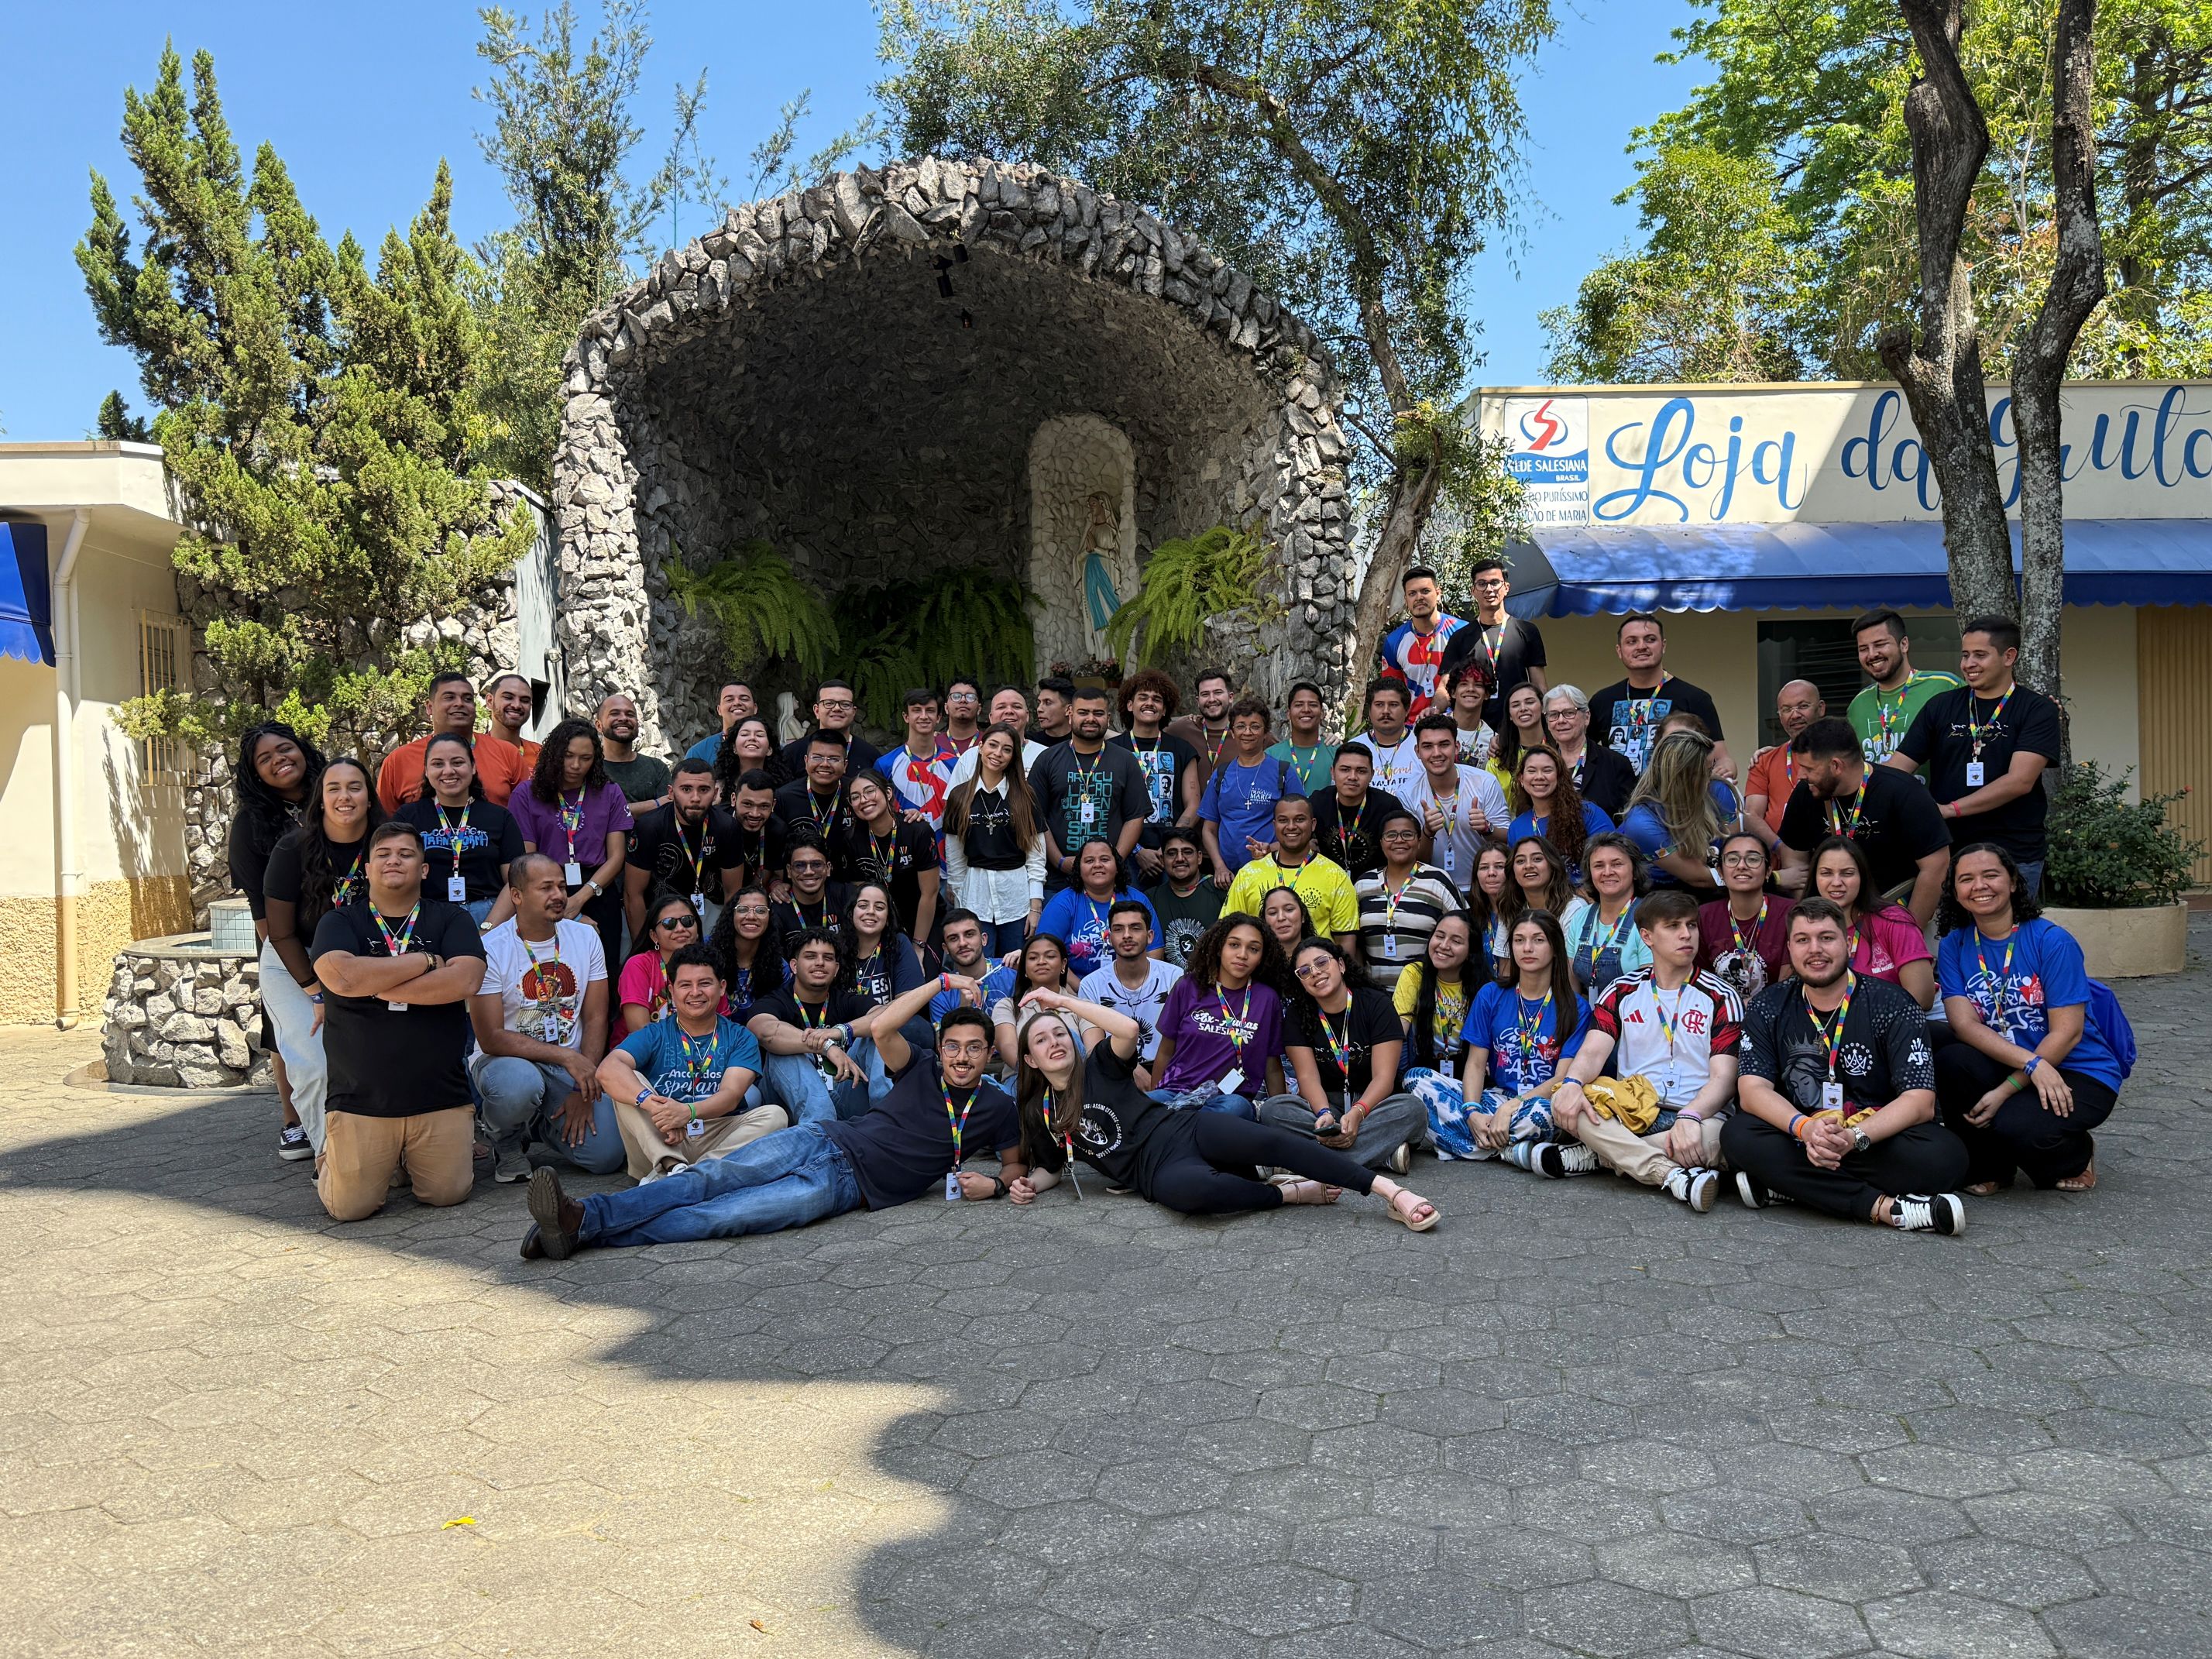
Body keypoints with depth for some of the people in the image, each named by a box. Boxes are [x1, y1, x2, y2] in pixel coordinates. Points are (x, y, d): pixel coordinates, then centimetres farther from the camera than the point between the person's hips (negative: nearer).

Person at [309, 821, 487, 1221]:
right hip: (360, 1100, 0)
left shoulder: (451, 919, 7)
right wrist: (426, 960, -10)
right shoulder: (339, 922, 6)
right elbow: (341, 977, -16)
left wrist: (375, 985, -11)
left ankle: (411, 1158, 29)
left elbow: (464, 981, -12)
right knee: (350, 1207, -3)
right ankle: (329, 1156, 30)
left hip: (441, 1097, 1)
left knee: (448, 1193, -3)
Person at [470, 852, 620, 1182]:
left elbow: (595, 1020, 2)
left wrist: (583, 1090, -10)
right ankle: (507, 1145, -4)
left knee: (607, 1155, -16)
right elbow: (491, 1038, -16)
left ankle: (545, 1123, 19)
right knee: (520, 1084, -41)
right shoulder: (490, 950, -12)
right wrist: (567, 1057, -24)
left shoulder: (585, 937, 2)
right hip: (506, 1058, -4)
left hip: (573, 1064, 4)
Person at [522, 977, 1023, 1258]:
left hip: (846, 1184, -3)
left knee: (721, 1216, -23)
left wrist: (994, 1184, -1)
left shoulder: (995, 1107, 12)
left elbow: (1017, 1162, 22)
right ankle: (579, 1215, -36)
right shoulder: (922, 1070, 14)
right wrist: (941, 982, 1)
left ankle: (585, 1232, -36)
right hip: (822, 1139, 3)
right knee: (712, 1178, -24)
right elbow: (884, 1027, -2)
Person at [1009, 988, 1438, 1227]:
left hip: (1186, 1130, 0)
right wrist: (1029, 1185, 2)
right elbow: (1050, 1167, 26)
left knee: (1270, 1142, -30)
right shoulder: (1038, 1112, 15)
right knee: (1189, 1191, -41)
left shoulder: (1099, 1070, 8)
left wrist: (1064, 1002, -6)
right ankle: (1293, 1193, -20)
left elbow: (1129, 1028, -11)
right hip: (1161, 1169, 0)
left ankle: (1394, 1193, -35)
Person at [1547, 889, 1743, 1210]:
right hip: (1628, 1111, 2)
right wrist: (1572, 1084, -26)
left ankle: (1597, 1156, -24)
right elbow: (1593, 1051, -1)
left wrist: (1690, 1118, -26)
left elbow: (1723, 1078, -4)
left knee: (1714, 1136, -38)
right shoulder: (1621, 991, 12)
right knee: (1564, 1102, -28)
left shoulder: (1721, 997, 6)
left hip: (1694, 1117, -2)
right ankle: (1676, 1176, -37)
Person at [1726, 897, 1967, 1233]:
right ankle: (1885, 1208, -30)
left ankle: (1789, 1186, -26)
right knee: (1738, 1135, -29)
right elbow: (1753, 1089, -9)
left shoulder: (1892, 1006, -5)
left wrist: (1855, 1138, -32)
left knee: (1944, 1154, -31)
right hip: (1798, 1141, 1)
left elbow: (1920, 1101, -13)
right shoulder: (1768, 1008, 2)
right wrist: (1804, 1128, -31)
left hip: (1876, 1140, -1)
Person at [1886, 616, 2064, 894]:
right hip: (1946, 852, 3)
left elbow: (2020, 780, -13)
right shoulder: (1940, 706, 10)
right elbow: (1897, 767, 4)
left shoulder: (2038, 709, -1)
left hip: (2014, 856, -3)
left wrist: (1950, 809, -19)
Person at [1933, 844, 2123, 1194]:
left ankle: (2077, 1155, 7)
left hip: (2079, 1074, -4)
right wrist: (2031, 1063, -27)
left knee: (2016, 1125, -33)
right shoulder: (1953, 946, 0)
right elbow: (1964, 1024, -12)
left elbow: (2067, 1033, -15)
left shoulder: (2052, 941, -11)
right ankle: (1988, 1167, -2)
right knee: (1950, 1061, -28)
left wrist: (2006, 1091, -22)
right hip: (2006, 1068, 4)